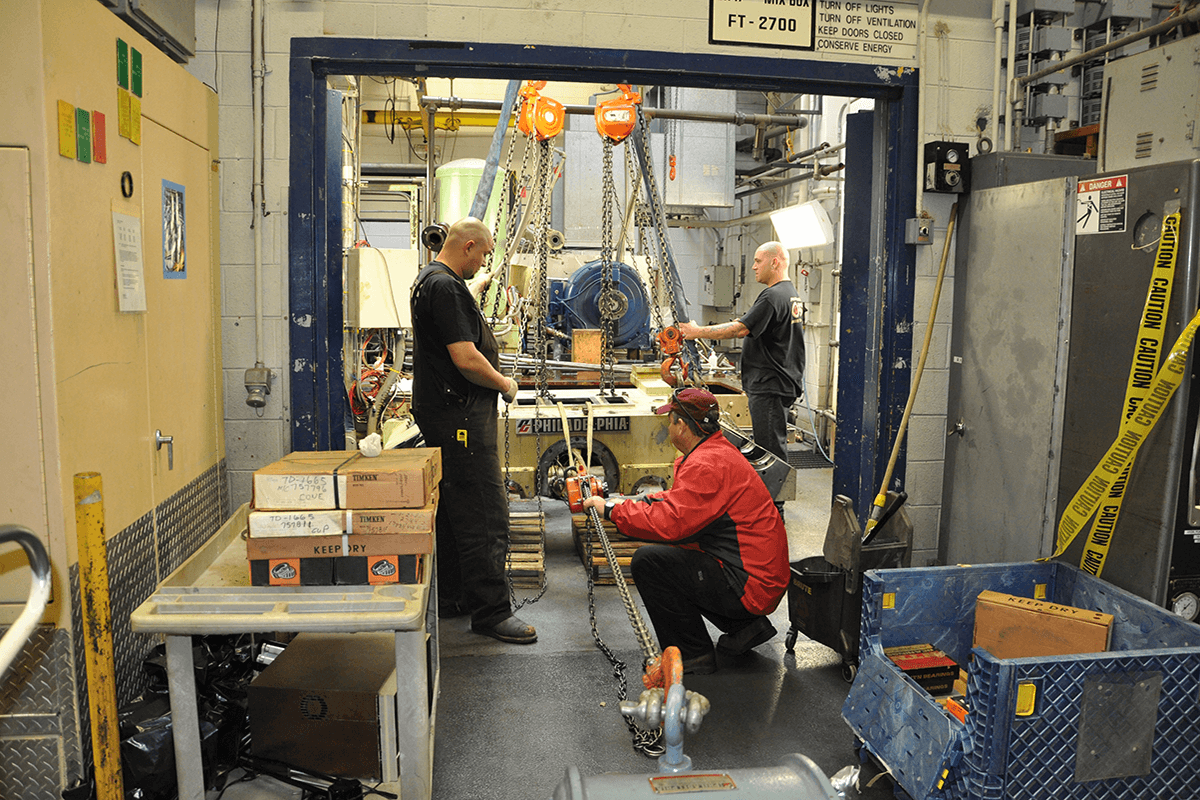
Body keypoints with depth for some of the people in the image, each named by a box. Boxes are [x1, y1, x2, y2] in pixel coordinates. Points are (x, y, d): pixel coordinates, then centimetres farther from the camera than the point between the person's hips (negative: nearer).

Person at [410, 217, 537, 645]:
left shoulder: (429, 280, 18)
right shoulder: (445, 288, -18)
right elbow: (466, 359, -23)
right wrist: (504, 384, -8)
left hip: (447, 413, 12)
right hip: (459, 416, -12)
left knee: (453, 509, 17)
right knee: (485, 515, -8)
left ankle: (451, 596, 27)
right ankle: (491, 611, -2)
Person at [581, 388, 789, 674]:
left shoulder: (706, 465, -21)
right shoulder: (719, 449, 11)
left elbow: (671, 523, -29)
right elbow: (687, 500, 25)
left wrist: (613, 510, -17)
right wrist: (643, 501, 13)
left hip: (750, 586, -10)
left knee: (647, 561, -14)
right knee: (668, 552, 24)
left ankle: (693, 656, -3)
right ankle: (744, 626, 19)